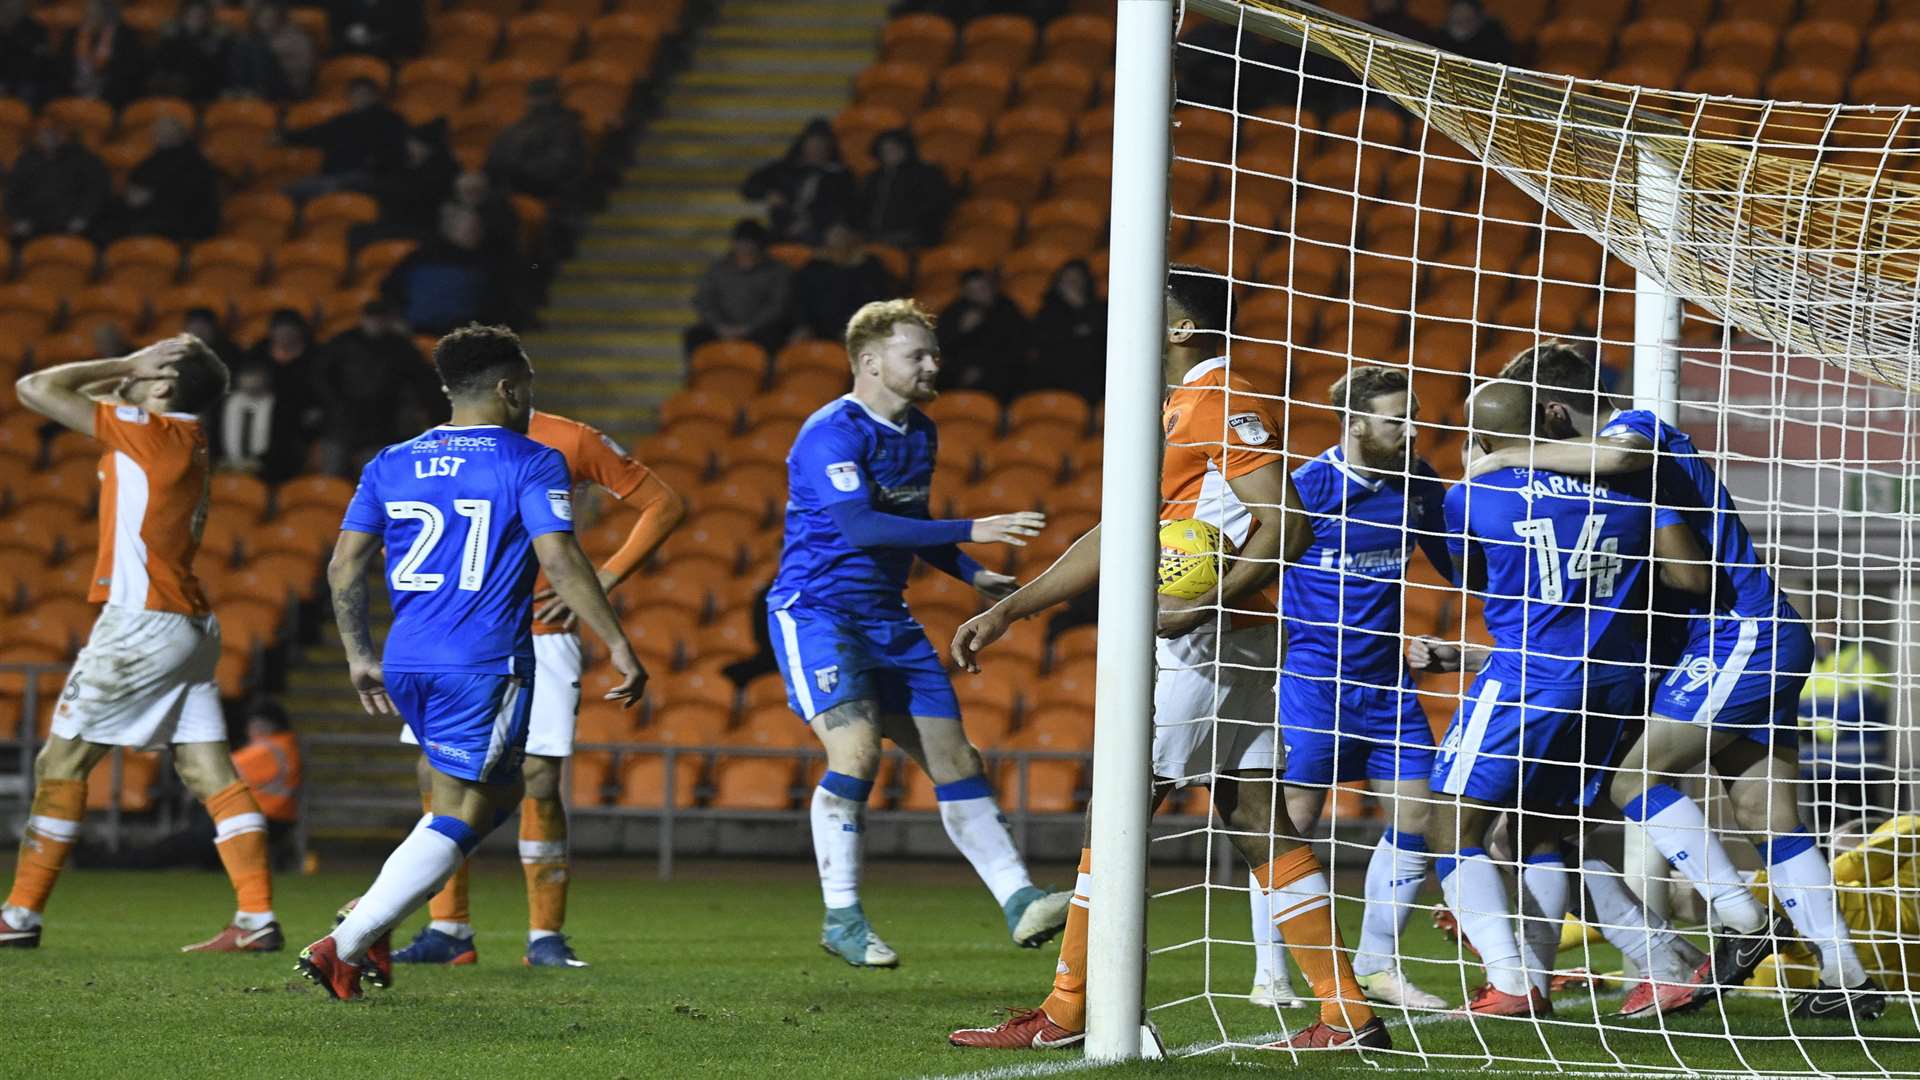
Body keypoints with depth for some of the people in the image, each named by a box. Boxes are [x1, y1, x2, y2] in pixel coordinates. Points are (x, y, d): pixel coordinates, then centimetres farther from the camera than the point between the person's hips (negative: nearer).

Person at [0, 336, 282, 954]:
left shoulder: (150, 432, -11)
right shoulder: (183, 439, 14)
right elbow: (94, 396, 30)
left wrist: (129, 367, -1)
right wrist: (132, 372, 14)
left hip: (140, 622, -9)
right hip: (191, 626, 9)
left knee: (61, 764, -1)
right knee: (211, 774, 3)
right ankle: (256, 919, -4)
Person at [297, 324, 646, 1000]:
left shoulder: (391, 464, 11)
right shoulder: (532, 464, -4)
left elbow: (345, 566, 9)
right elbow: (561, 562, -14)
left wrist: (360, 657, 19)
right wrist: (619, 647, -11)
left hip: (406, 663, 7)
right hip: (485, 665, -7)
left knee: (499, 791, 22)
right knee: (459, 817, 0)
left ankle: (372, 918, 9)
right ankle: (344, 948, -10)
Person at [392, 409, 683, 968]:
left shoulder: (570, 442, -3)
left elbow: (665, 505, 3)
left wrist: (601, 582, -4)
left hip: (540, 636, -3)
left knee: (540, 782, -8)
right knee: (436, 775, -3)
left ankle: (545, 937, 2)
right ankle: (447, 931, 7)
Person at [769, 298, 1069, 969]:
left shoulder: (919, 434, 11)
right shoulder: (831, 434, -16)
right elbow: (860, 526, -29)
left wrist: (971, 574, 12)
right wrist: (970, 532, -31)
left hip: (887, 620, 8)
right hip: (815, 609, -8)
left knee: (955, 759, 3)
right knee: (856, 751, -22)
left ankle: (1018, 902, 4)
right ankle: (841, 918, -12)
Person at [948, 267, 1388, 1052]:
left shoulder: (1222, 404, -11)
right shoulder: (1177, 409, 20)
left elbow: (1286, 527, -20)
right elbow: (1113, 538, 24)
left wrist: (1204, 606, -28)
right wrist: (1006, 612, 21)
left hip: (1200, 650, -10)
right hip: (1220, 653, 10)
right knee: (1260, 830, 6)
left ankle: (1065, 1015, 0)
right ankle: (1348, 1014, 3)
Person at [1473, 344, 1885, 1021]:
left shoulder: (1639, 427, -10)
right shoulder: (1643, 440, 21)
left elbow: (1616, 456, -36)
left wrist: (1508, 457, -24)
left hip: (1740, 635, -10)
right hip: (1769, 641, 10)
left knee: (1638, 777, -10)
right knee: (1768, 815, 7)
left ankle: (1742, 923, -10)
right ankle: (1847, 978, 5)